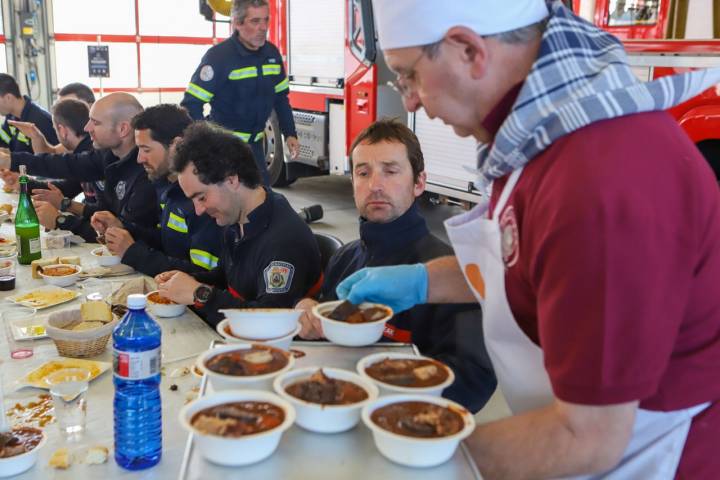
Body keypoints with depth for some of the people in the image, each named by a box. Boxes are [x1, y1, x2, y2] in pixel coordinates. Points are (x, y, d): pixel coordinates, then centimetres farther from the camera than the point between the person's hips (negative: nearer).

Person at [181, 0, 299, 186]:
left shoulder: (272, 53, 2)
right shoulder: (218, 56, -17)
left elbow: (280, 97, 14)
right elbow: (191, 104, -18)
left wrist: (290, 134, 5)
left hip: (254, 143, 6)